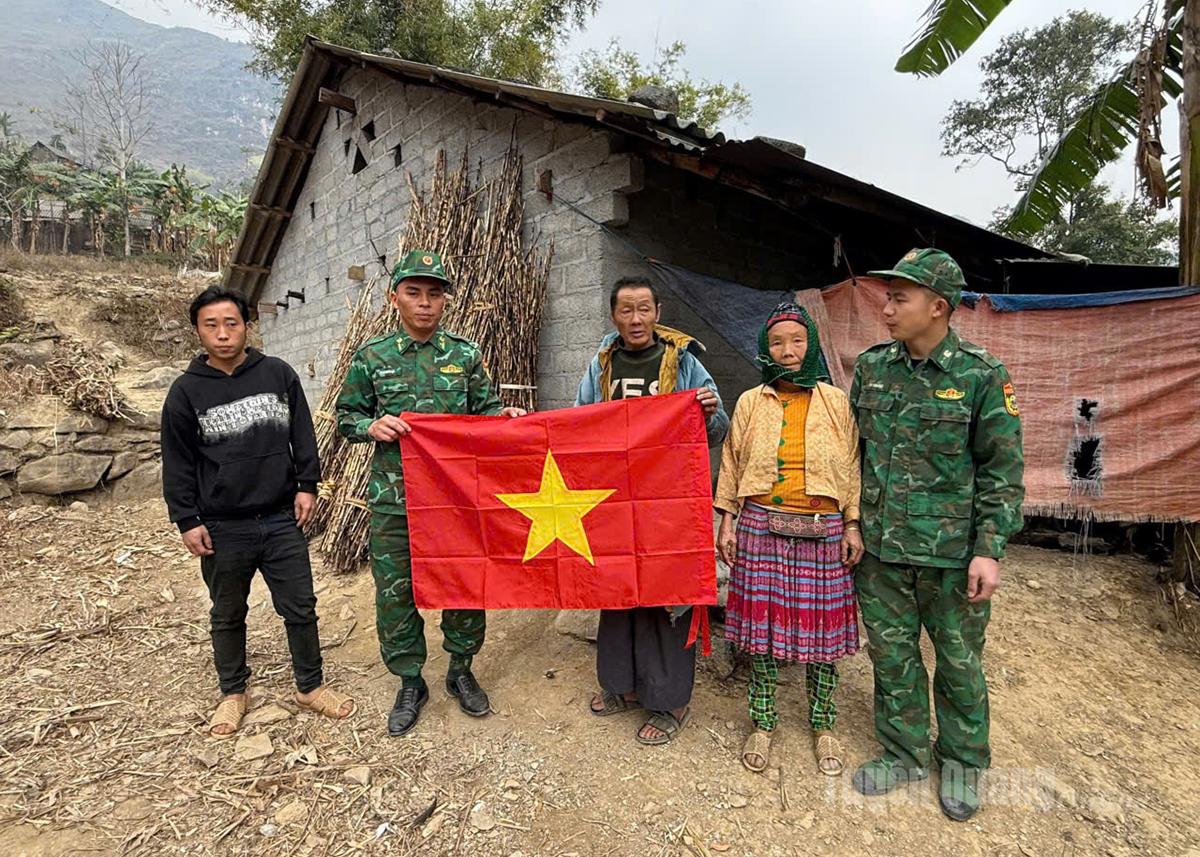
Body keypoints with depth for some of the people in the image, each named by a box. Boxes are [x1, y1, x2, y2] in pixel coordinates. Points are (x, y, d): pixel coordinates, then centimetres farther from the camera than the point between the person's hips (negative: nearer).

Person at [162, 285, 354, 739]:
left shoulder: (278, 373, 1)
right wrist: (187, 520, -1)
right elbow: (177, 463, 2)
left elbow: (302, 435, 6)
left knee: (300, 609, 8)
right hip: (223, 529, 0)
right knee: (227, 616, 17)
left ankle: (310, 686, 28)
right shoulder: (186, 391, -1)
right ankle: (233, 693, 37)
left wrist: (306, 485, 0)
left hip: (282, 520, 1)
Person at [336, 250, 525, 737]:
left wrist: (504, 416, -11)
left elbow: (484, 408, 10)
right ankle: (409, 684, 29)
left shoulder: (466, 354, 4)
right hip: (394, 499, 0)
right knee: (395, 592, 8)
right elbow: (346, 417, 9)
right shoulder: (371, 357, 3)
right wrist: (372, 426, -12)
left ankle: (461, 672, 34)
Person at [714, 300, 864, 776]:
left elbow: (851, 466, 6)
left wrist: (853, 525, 2)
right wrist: (726, 522, 4)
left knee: (822, 625, 7)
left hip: (822, 531, 0)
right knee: (762, 623, 6)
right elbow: (732, 465, 8)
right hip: (762, 527, 0)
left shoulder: (835, 401, 5)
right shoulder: (750, 402, 6)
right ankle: (763, 723, 24)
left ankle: (822, 725, 28)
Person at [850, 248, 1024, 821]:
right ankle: (904, 753, 35)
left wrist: (989, 550, -10)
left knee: (959, 661, 13)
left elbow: (1001, 472, -6)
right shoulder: (870, 367, 2)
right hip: (880, 546, 4)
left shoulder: (983, 376, -8)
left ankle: (962, 763, 36)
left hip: (951, 551, -3)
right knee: (891, 655, 15)